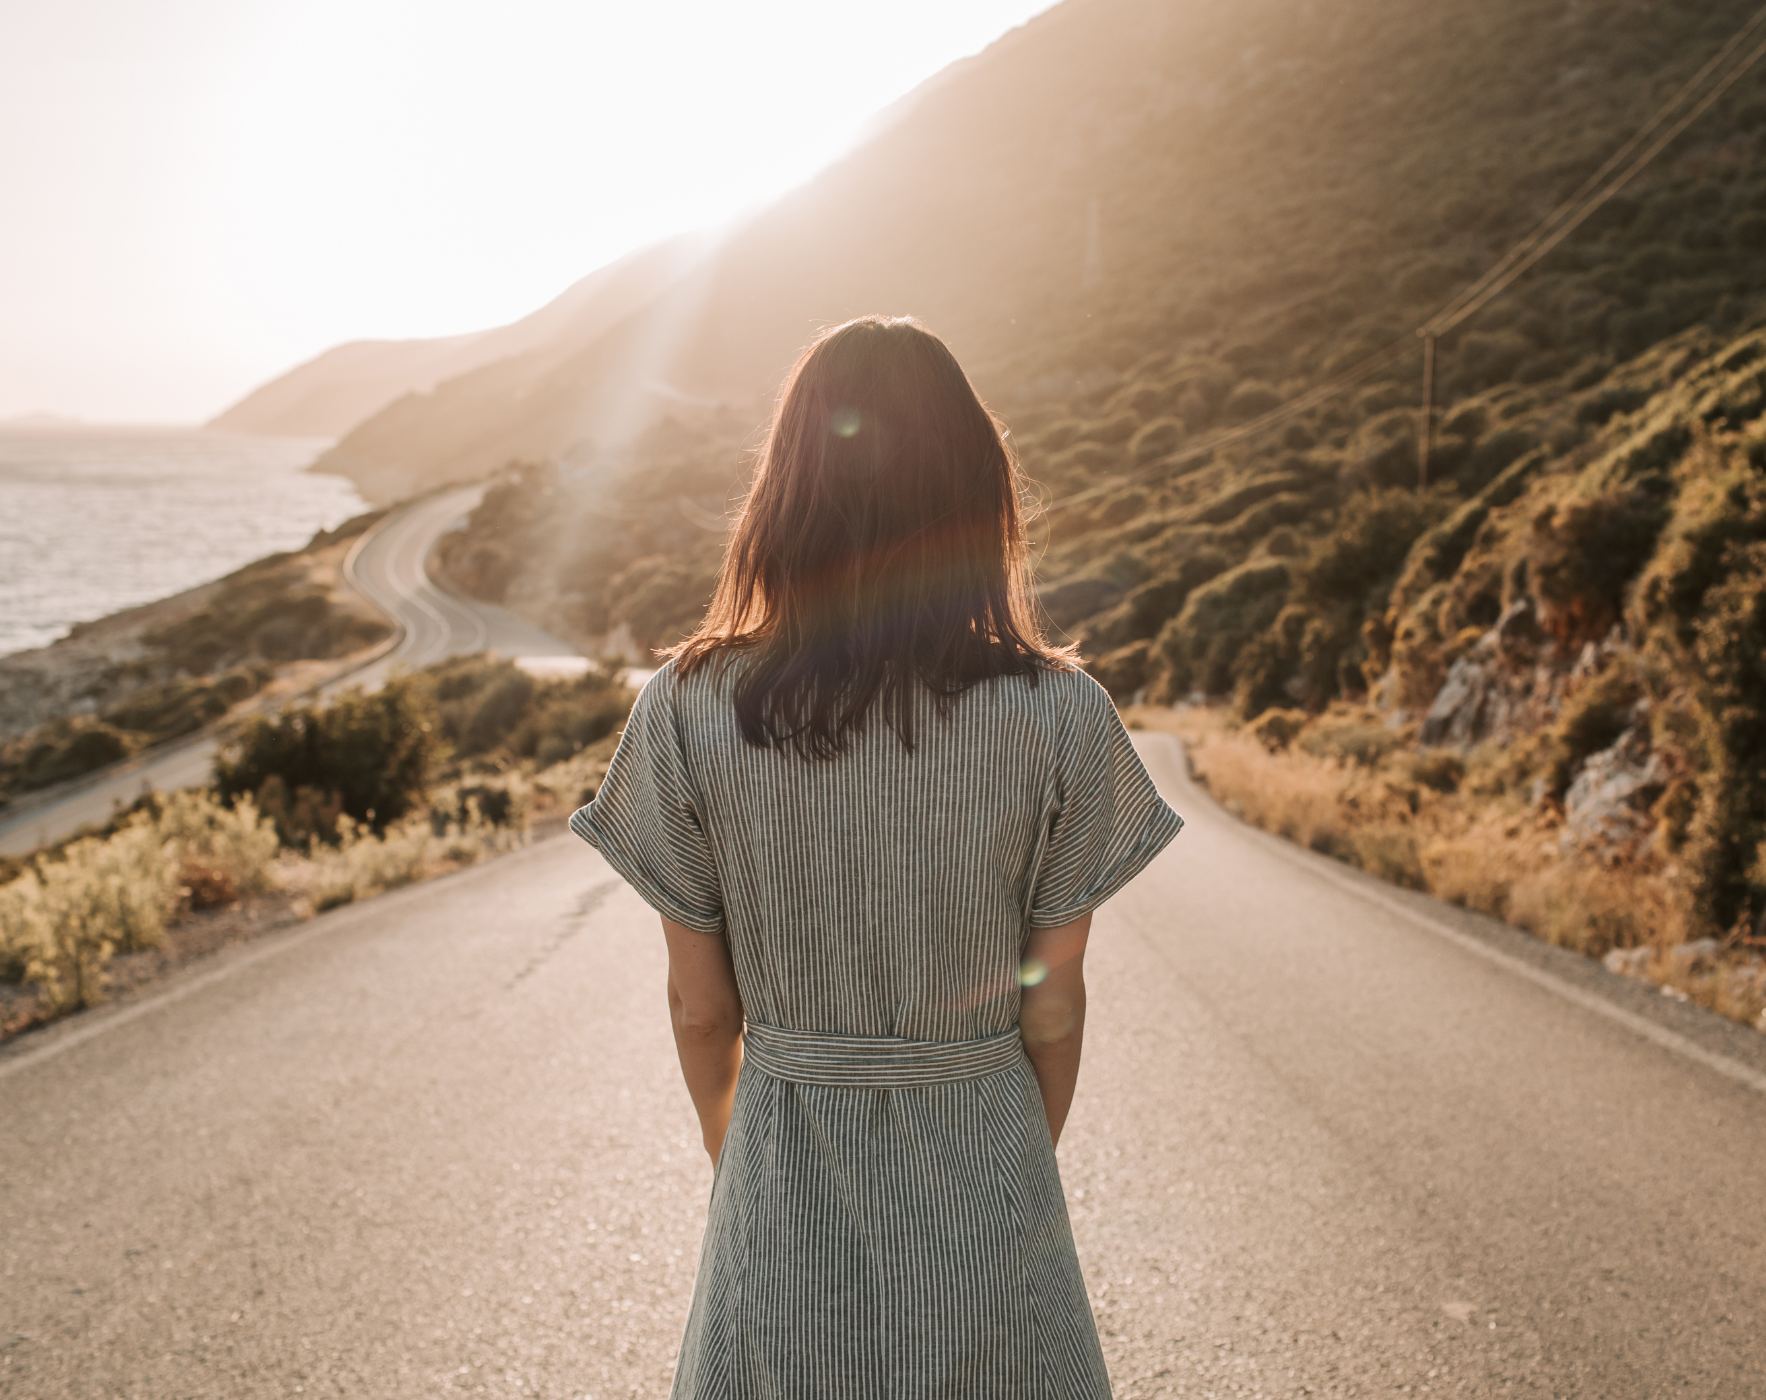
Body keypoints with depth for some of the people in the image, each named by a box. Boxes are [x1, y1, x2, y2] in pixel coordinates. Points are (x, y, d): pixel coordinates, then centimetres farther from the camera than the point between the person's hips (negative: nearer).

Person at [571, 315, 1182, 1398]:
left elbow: (701, 1004, -4)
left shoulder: (689, 712, -13)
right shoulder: (1062, 716, -14)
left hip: (786, 1185, 0)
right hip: (985, 1162, 0)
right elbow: (1054, 1004, -5)